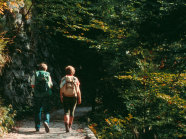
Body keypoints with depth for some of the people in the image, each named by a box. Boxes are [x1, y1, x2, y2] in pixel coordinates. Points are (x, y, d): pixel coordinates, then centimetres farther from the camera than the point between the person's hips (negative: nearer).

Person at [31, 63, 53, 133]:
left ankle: (37, 127, 13)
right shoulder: (48, 75, 5)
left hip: (37, 95, 1)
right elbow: (51, 85, 6)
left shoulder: (35, 75, 4)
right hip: (46, 95, -1)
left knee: (37, 111, 11)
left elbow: (32, 85, -1)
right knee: (46, 110, 3)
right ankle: (46, 121, -23)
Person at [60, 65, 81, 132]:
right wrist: (79, 99, 1)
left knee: (66, 112, -1)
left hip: (65, 97, -1)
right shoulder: (75, 79, -1)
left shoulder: (63, 79, -1)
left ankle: (67, 127, -21)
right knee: (72, 111, 15)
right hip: (74, 97, 1)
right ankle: (70, 126, 26)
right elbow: (78, 90, -5)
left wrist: (61, 98, 8)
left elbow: (61, 90, -3)